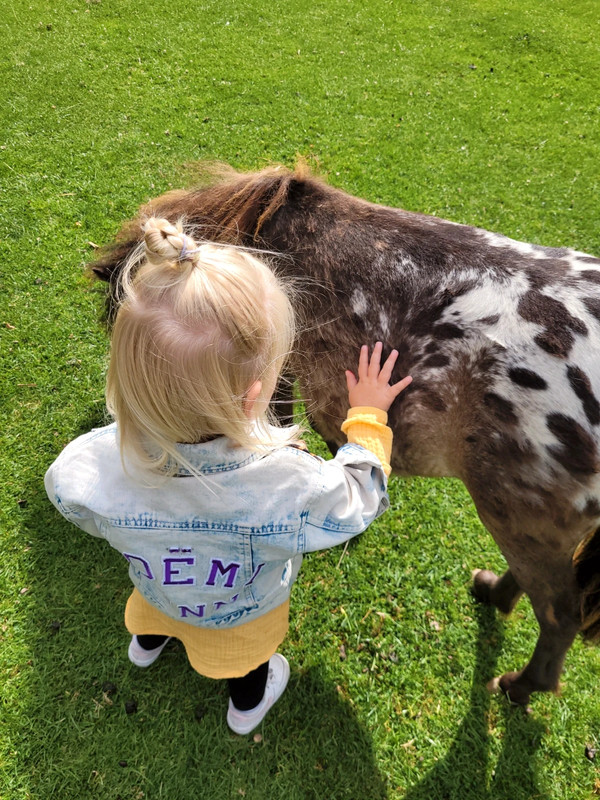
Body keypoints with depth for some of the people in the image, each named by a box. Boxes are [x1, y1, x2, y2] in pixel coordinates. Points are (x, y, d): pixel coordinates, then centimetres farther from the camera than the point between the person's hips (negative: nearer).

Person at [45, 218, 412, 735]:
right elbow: (360, 495, -25)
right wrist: (368, 416, -10)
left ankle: (148, 641, 75)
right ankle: (248, 703, 68)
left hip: (154, 587, 2)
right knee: (247, 652, 36)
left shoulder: (86, 469, -43)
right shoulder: (291, 488, -50)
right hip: (242, 618, -1)